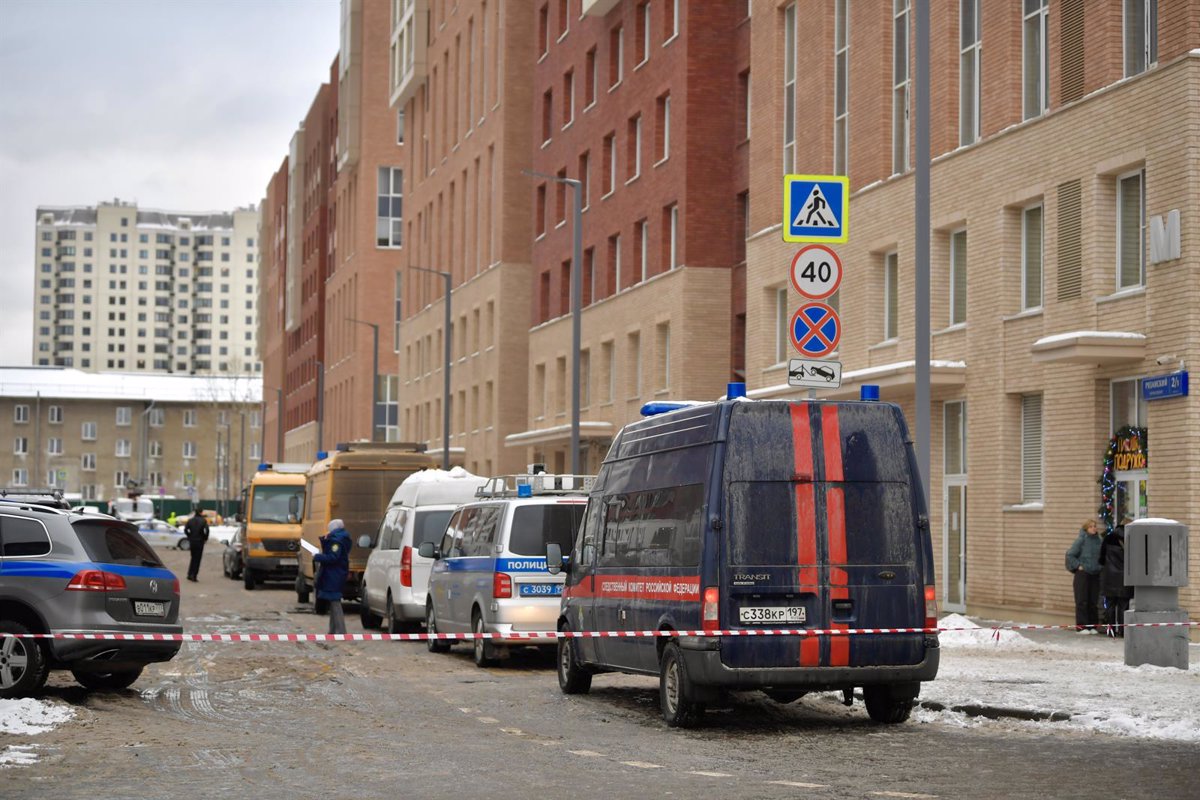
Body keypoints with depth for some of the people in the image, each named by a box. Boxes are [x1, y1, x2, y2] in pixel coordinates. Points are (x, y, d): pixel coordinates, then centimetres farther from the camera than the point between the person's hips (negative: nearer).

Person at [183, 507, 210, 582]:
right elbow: (206, 530, -18)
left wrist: (190, 536, 8)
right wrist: (205, 538, -3)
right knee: (197, 559, 1)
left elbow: (185, 529, -4)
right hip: (200, 542, -3)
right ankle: (194, 575, -5)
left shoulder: (190, 521, 4)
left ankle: (190, 574, 17)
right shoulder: (203, 521, -6)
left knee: (193, 558, 19)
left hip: (192, 541, 3)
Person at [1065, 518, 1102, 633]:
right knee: (1082, 601, -3)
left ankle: (1092, 626, 15)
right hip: (1082, 573, -5)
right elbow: (1070, 554, -6)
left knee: (1094, 601, 7)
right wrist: (1078, 566, -9)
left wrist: (1099, 566, 10)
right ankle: (1081, 626, 0)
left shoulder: (1098, 540, 7)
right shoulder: (1081, 540, -7)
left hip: (1095, 575, 5)